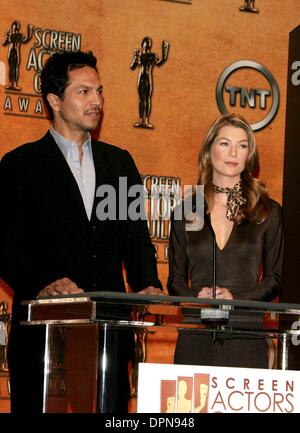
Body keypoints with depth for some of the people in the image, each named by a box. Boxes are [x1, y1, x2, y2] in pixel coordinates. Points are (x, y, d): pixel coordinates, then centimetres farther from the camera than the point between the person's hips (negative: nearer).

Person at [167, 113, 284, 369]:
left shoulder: (268, 213, 8)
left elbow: (275, 278, 7)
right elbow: (176, 277, 13)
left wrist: (236, 298, -10)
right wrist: (196, 298, -9)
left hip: (246, 336, -1)